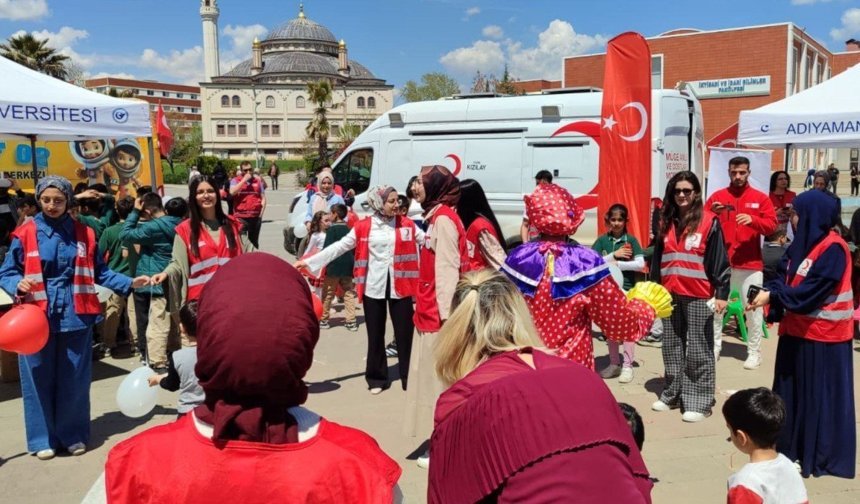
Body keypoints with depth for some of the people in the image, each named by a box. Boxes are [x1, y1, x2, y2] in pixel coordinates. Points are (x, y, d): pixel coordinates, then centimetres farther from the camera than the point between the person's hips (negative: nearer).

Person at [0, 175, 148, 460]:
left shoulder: (83, 234, 4)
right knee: (39, 379, 6)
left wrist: (129, 283, -1)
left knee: (75, 379, 8)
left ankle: (73, 434, 22)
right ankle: (43, 438, 20)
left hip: (75, 316, 1)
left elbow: (99, 273, 9)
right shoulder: (26, 234, -2)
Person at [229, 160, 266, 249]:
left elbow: (263, 198, 10)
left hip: (256, 216, 3)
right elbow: (232, 192, -16)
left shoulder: (258, 180, 10)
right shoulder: (235, 181, 4)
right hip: (240, 217, -3)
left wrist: (261, 212, -1)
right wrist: (244, 180, -12)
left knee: (254, 241, 13)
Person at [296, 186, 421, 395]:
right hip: (374, 287, 0)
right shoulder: (364, 226, -2)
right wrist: (309, 261, -6)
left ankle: (410, 378, 13)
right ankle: (377, 378, 24)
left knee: (405, 333, 2)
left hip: (400, 287, 0)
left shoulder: (407, 224, 1)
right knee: (375, 334, 9)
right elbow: (340, 246, -2)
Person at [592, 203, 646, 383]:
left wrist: (617, 264, -13)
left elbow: (641, 264, -10)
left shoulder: (631, 240, -1)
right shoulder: (602, 240, 4)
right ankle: (614, 363, 22)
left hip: (627, 289, -3)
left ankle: (627, 365, 8)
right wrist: (613, 255, -13)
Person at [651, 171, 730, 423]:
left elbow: (719, 260, -6)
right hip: (670, 295, 5)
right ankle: (672, 394, 23)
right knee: (672, 348, 12)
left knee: (699, 350, 1)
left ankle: (699, 401, 7)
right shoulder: (668, 222, 12)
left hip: (698, 296, -5)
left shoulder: (709, 222, -4)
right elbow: (657, 259, 16)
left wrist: (722, 293, -10)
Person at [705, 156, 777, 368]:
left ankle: (754, 352, 12)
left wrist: (753, 220, -21)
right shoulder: (717, 196, 6)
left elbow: (771, 225, -3)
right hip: (721, 262, 1)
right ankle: (714, 348, 14)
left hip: (750, 263, -1)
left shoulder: (760, 198, 4)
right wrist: (712, 214, -18)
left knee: (753, 308, 2)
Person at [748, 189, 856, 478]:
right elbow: (784, 277, 6)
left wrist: (773, 296, -24)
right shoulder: (801, 243, 9)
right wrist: (767, 292, -14)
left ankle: (822, 456, 14)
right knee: (792, 390, 14)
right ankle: (791, 446, 26)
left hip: (823, 335, -8)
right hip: (797, 330, 8)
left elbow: (813, 289, -23)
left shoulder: (833, 248, -16)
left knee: (821, 394, 2)